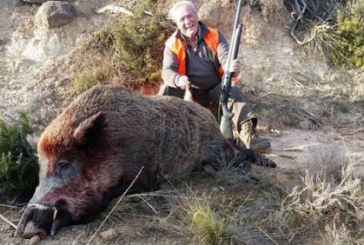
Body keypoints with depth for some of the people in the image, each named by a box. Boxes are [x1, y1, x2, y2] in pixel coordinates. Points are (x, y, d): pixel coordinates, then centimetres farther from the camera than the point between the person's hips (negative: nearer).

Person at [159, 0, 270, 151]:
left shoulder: (215, 36, -4)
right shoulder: (173, 44, -5)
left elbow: (226, 59, -17)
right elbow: (167, 71, -17)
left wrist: (233, 68, -44)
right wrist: (179, 80, -43)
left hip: (215, 92, 0)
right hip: (188, 93, 0)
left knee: (233, 91, -30)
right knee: (167, 90, -29)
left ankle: (247, 135, -42)